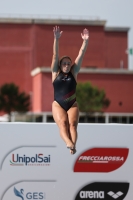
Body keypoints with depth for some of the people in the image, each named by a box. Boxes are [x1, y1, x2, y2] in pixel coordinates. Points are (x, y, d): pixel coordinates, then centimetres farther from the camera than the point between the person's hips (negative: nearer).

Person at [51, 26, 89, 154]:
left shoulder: (73, 72, 9)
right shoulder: (56, 72, 6)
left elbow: (81, 55, 1)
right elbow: (55, 55, -5)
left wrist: (85, 41, -9)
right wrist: (56, 39, -16)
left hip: (72, 105, 1)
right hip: (58, 105, -1)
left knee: (72, 124, -22)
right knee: (62, 123, -25)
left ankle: (73, 145, -45)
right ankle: (69, 143, -51)